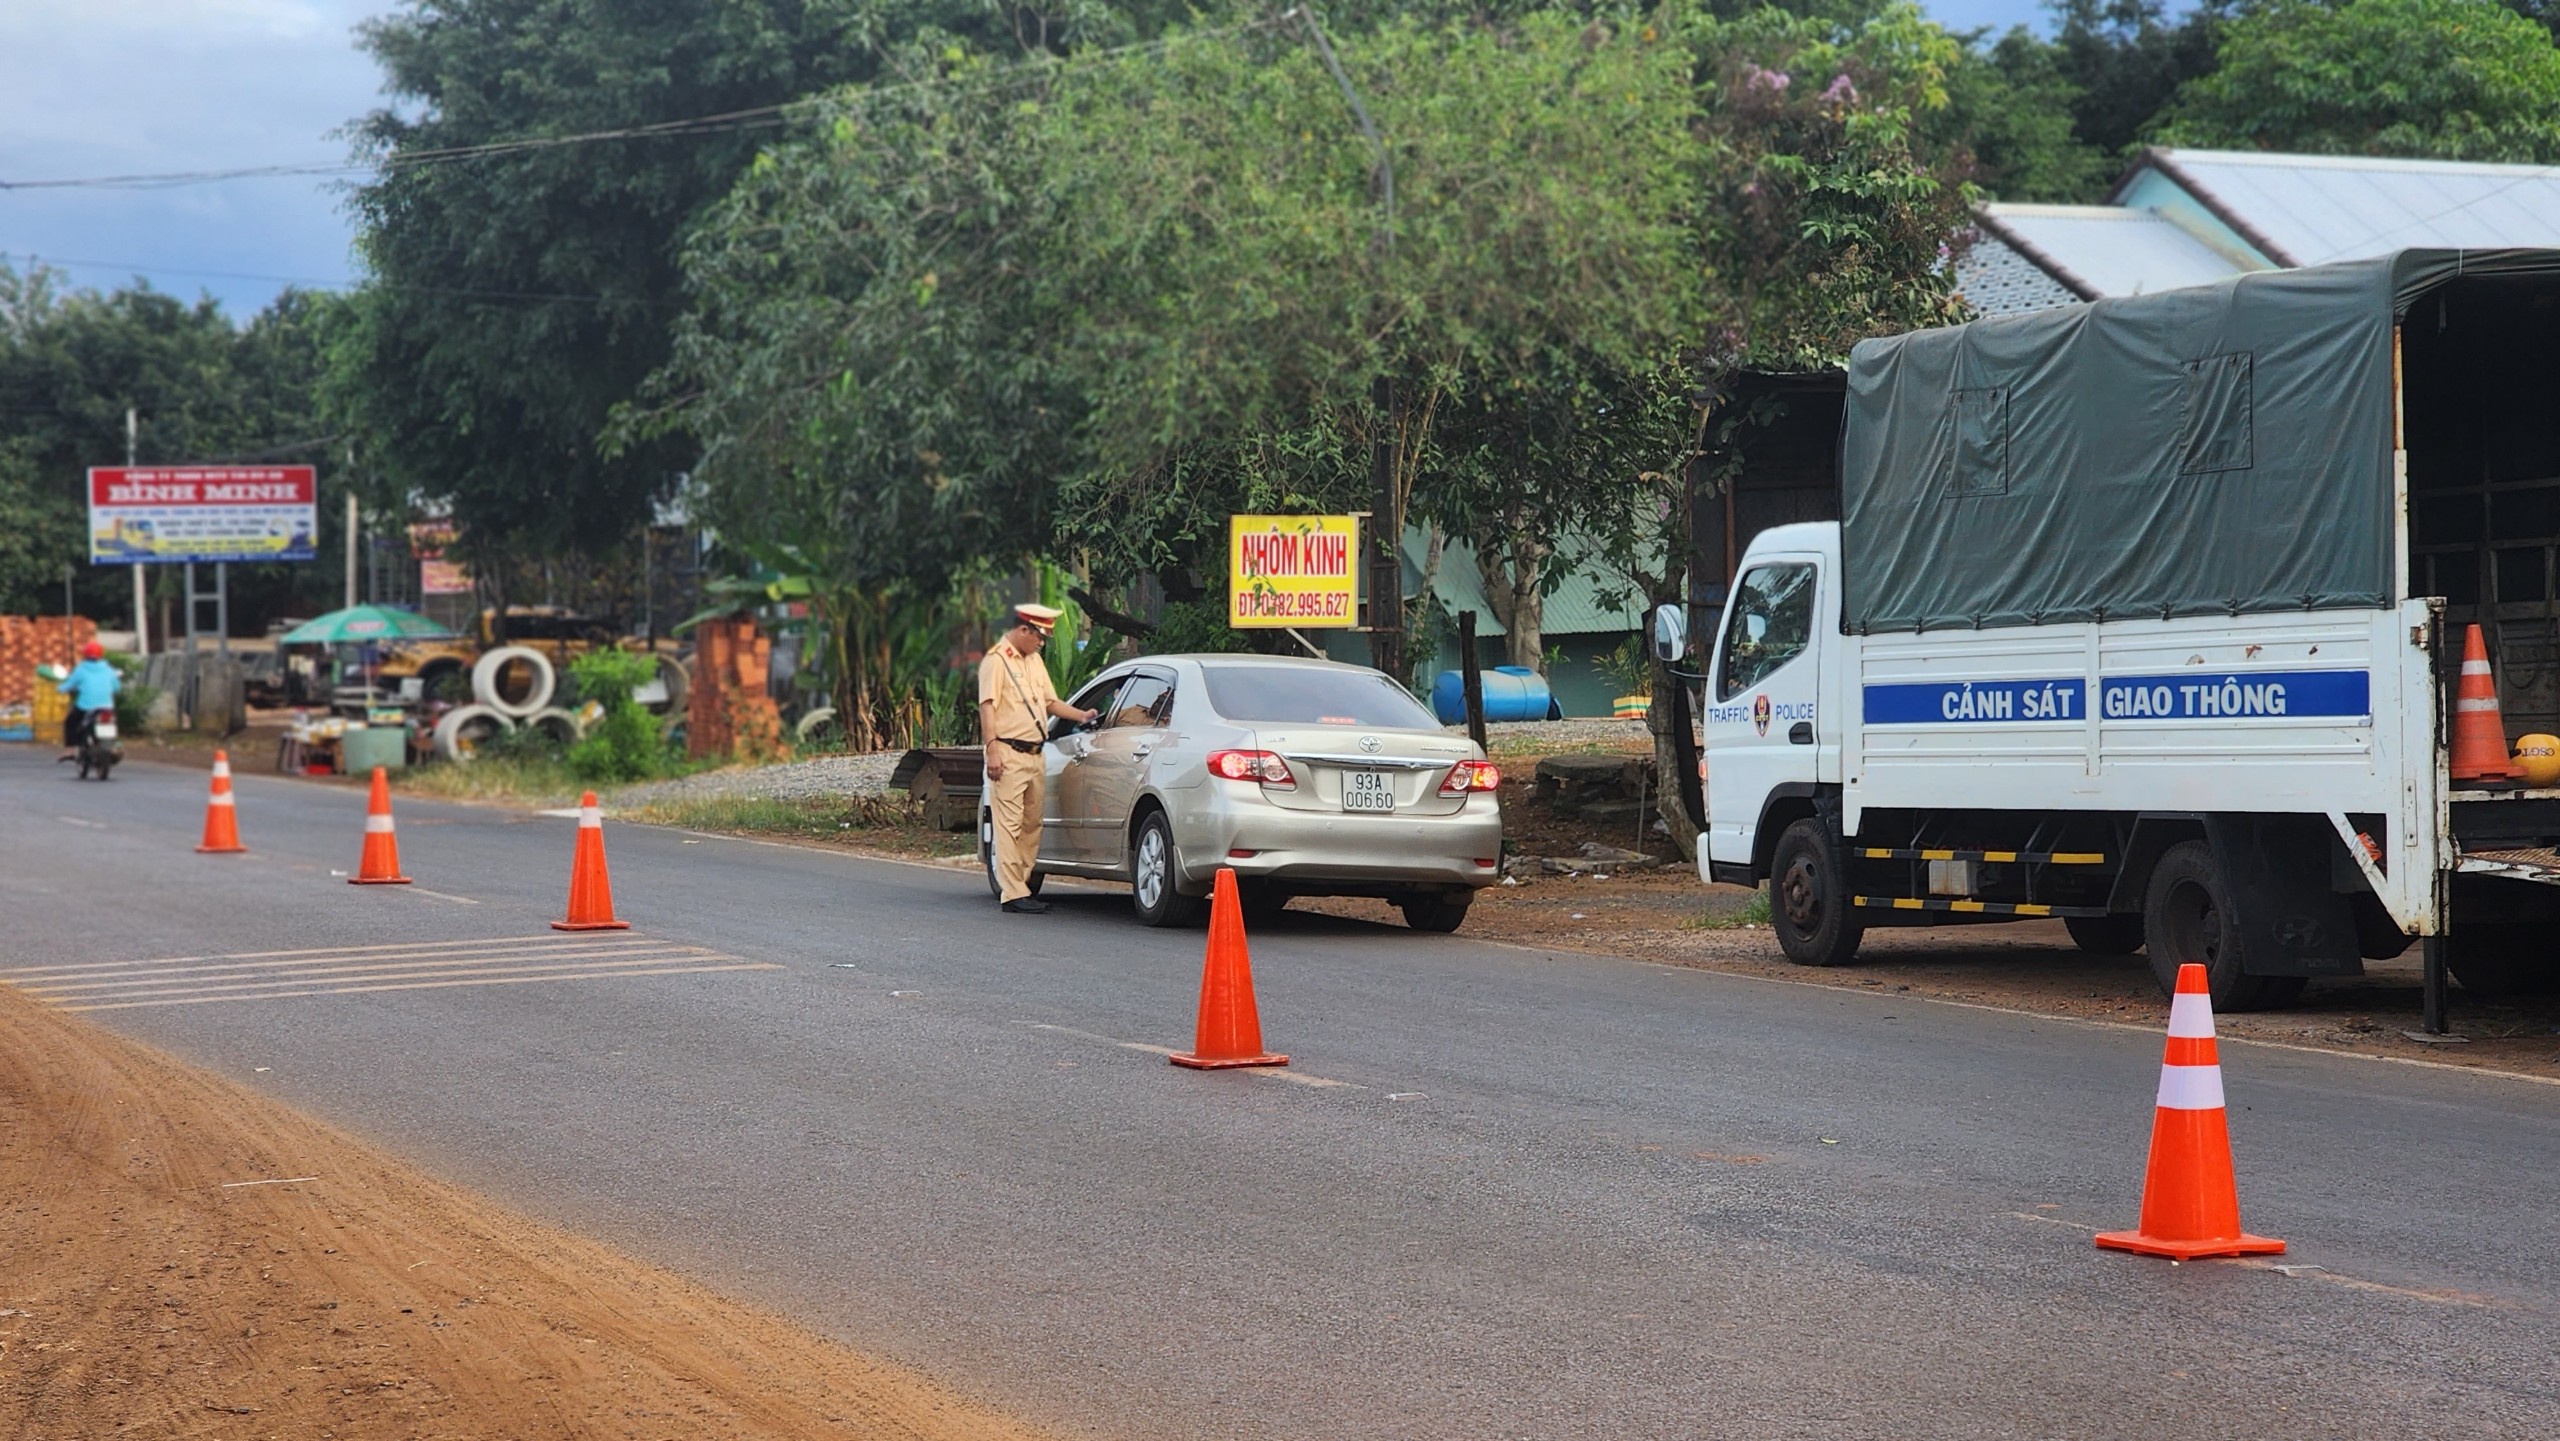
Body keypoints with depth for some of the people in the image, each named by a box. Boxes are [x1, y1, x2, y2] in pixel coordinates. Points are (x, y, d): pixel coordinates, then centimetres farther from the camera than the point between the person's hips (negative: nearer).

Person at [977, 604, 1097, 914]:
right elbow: (987, 706, -13)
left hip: (1034, 754, 9)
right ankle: (1012, 893, -12)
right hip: (1009, 753, -9)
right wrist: (992, 749, -21)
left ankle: (1019, 884, 16)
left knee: (1032, 824, 10)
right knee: (1010, 824, -10)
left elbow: (1050, 702, 26)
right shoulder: (996, 661, -6)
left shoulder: (1034, 661, 21)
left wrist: (1081, 716, 11)